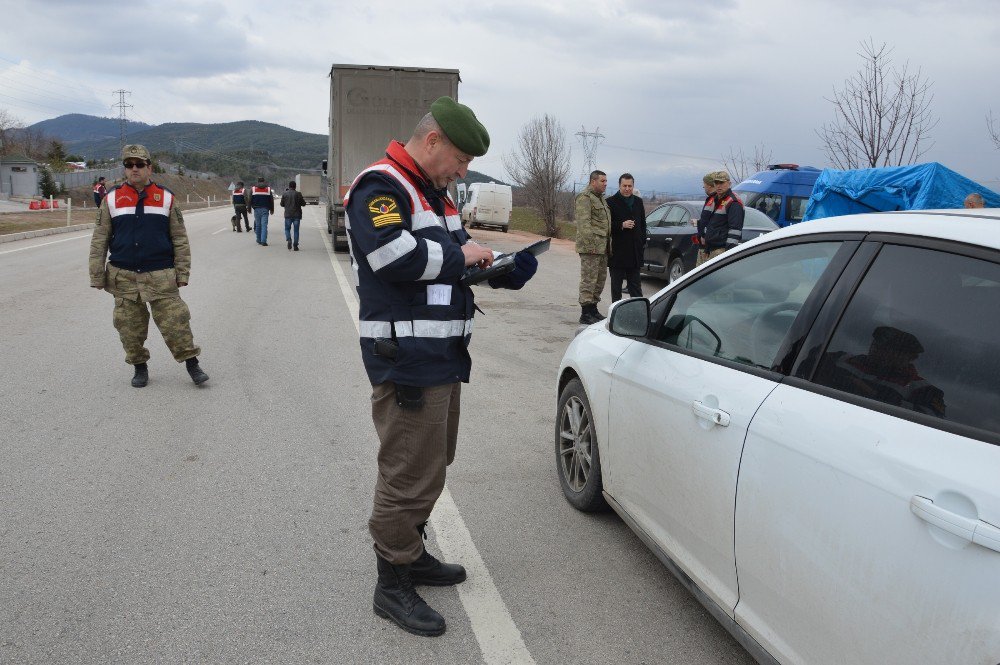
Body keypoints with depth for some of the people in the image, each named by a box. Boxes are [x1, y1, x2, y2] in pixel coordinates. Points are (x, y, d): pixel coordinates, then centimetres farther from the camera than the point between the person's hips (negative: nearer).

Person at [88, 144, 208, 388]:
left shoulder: (166, 198, 3)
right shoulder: (112, 199, 5)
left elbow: (180, 239, 4)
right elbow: (99, 242, 6)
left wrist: (182, 273, -1)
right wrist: (97, 277, 2)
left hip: (160, 276, -2)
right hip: (124, 277, 2)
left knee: (175, 322, -5)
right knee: (129, 327, 7)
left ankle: (192, 364, 8)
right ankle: (140, 367, 24)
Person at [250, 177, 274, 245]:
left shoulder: (253, 189, 5)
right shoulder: (268, 189, 5)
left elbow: (250, 200, 5)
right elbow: (271, 200, 8)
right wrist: (271, 210, 16)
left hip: (257, 209, 1)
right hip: (265, 209, -1)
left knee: (258, 225, 10)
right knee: (264, 225, -6)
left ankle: (259, 240, 16)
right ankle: (263, 241, -16)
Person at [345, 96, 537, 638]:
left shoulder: (434, 194, 19)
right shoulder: (381, 186, -12)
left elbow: (452, 261, 23)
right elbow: (397, 256, -27)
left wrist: (503, 271, 5)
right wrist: (459, 254, -13)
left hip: (442, 357, 10)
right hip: (406, 362, -10)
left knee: (430, 465, 20)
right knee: (410, 474, -4)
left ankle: (411, 554, 37)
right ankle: (392, 585, 12)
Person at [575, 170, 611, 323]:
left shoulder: (601, 198, 22)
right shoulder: (585, 197, -9)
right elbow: (583, 222, -19)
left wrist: (608, 244, 24)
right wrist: (590, 242, -26)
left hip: (602, 247, 10)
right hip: (591, 247, -10)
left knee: (601, 278, 13)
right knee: (589, 279, -8)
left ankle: (593, 308, 23)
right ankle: (586, 313, -6)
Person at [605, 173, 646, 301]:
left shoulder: (638, 202, 13)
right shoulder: (611, 202, -5)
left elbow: (643, 223, 18)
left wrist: (642, 241, 8)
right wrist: (622, 225, -20)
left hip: (635, 251, 5)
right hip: (617, 250, -5)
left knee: (635, 285, 10)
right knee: (616, 285, 5)